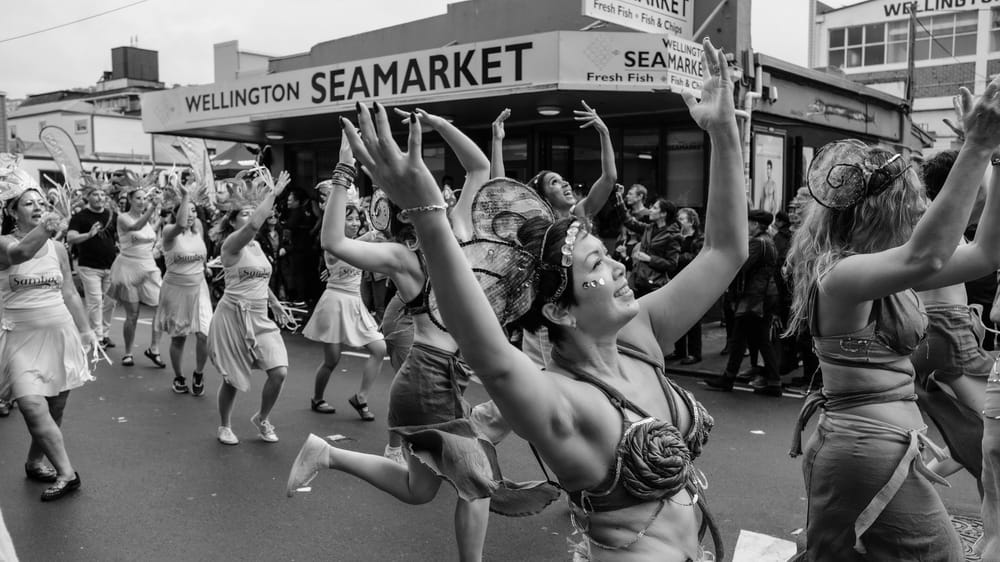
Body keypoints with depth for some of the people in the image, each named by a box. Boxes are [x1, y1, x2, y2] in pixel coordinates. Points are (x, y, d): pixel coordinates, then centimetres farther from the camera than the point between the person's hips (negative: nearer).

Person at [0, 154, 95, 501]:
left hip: (59, 332, 4)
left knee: (56, 408, 9)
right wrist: (44, 229, -51)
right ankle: (66, 473, -13)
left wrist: (85, 329, 12)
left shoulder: (57, 248, 7)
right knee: (32, 405, -18)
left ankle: (35, 462, 31)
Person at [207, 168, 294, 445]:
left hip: (260, 318, 6)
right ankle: (225, 426, 30)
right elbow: (254, 225, -33)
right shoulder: (232, 243, -12)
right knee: (232, 378, 4)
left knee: (279, 371, -8)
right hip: (233, 316, -6)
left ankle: (262, 419, 16)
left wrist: (275, 304, 21)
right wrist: (272, 193, -28)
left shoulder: (256, 246, 12)